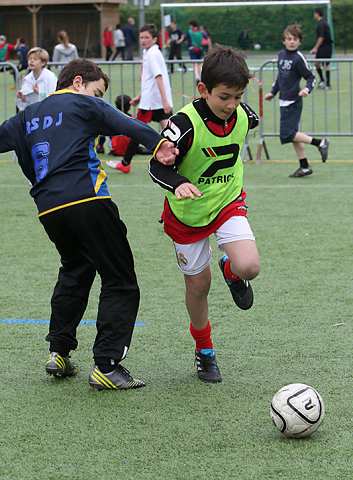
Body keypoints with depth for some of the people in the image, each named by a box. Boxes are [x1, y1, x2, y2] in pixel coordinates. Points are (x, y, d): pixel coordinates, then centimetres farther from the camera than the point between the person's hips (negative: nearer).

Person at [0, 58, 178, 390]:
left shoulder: (29, 116, 23)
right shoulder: (83, 104, 6)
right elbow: (123, 123, -11)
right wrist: (156, 144, -26)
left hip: (48, 208, 7)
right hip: (85, 199, -7)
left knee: (74, 270, 28)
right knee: (120, 282, -1)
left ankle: (59, 351, 24)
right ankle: (106, 366, -8)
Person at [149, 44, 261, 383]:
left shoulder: (242, 116, -14)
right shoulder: (186, 123, -28)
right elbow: (158, 166, -25)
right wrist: (178, 184, -44)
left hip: (228, 204, 2)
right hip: (187, 214, -2)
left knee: (249, 267, -23)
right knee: (198, 285, 9)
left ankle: (231, 271, 16)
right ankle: (204, 350, 35)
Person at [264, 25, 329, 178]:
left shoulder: (298, 58, -13)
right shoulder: (281, 55, 10)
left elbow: (311, 77, -10)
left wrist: (307, 89, -28)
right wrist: (273, 92, 26)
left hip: (293, 101, -8)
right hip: (284, 100, 8)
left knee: (287, 135, -13)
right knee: (292, 134, 10)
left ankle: (320, 142, -5)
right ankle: (304, 167, 16)